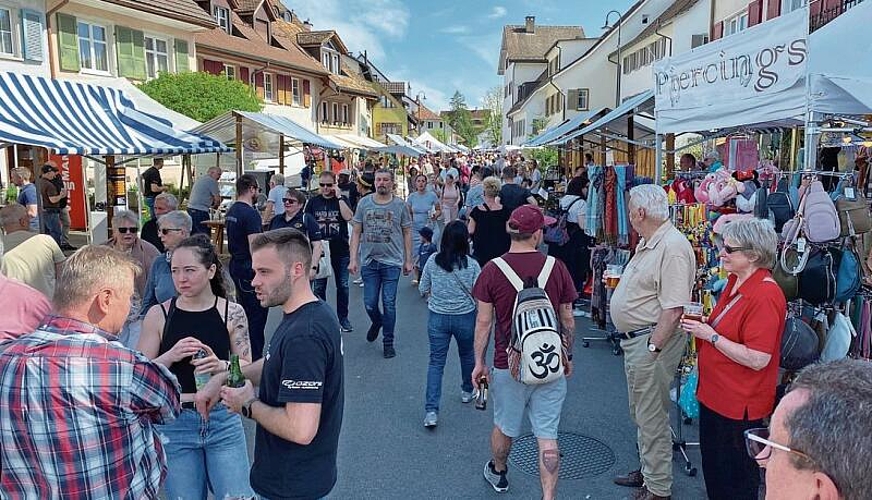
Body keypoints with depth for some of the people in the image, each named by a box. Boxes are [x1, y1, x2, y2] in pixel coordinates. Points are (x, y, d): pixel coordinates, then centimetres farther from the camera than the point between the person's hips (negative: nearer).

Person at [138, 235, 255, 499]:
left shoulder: (232, 312, -3)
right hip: (174, 422, 1)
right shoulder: (158, 314, -3)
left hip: (223, 421, 0)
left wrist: (221, 366, -22)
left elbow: (247, 369, -1)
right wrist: (171, 356, -20)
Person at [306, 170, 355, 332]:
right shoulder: (313, 202, 4)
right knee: (318, 287, 6)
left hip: (341, 250, -1)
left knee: (343, 285, 6)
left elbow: (348, 217, -17)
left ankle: (343, 317, 19)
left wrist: (338, 197, -16)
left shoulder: (342, 200, 2)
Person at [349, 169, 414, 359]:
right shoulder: (364, 203, 2)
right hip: (369, 261, 2)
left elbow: (407, 233, 5)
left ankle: (388, 342, 15)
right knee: (369, 304, 6)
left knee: (389, 304, 1)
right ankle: (377, 322, 40)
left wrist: (408, 260, 4)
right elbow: (356, 232, 4)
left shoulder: (400, 205, -1)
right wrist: (353, 259, -2)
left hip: (392, 262, -2)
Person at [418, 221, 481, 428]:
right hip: (465, 317, 0)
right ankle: (467, 391, 46)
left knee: (436, 362, 5)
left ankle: (431, 411, -4)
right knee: (467, 355, 25)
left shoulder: (432, 261, -8)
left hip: (437, 317, 1)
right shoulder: (472, 265, -13)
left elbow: (423, 289, 1)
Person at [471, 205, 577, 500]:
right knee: (547, 437, 7)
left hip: (508, 365, 0)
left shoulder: (492, 270, -10)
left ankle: (498, 473, 46)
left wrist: (479, 362, 6)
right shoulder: (556, 268, -6)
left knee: (504, 426, 22)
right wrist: (568, 356, 16)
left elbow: (483, 321, -5)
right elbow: (567, 319, 2)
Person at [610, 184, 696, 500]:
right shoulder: (647, 243, 10)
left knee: (652, 418, 2)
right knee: (640, 412, 22)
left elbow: (673, 308, -27)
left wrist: (652, 348, -26)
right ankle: (647, 471, 39)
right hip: (634, 339, 11)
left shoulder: (673, 248, -23)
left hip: (651, 340, -10)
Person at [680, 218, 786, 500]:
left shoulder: (765, 296, -23)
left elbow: (758, 359, -26)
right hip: (714, 393, 9)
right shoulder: (735, 281, 4)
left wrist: (710, 335, -21)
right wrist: (700, 324, 2)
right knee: (712, 468, 23)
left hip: (740, 406, -9)